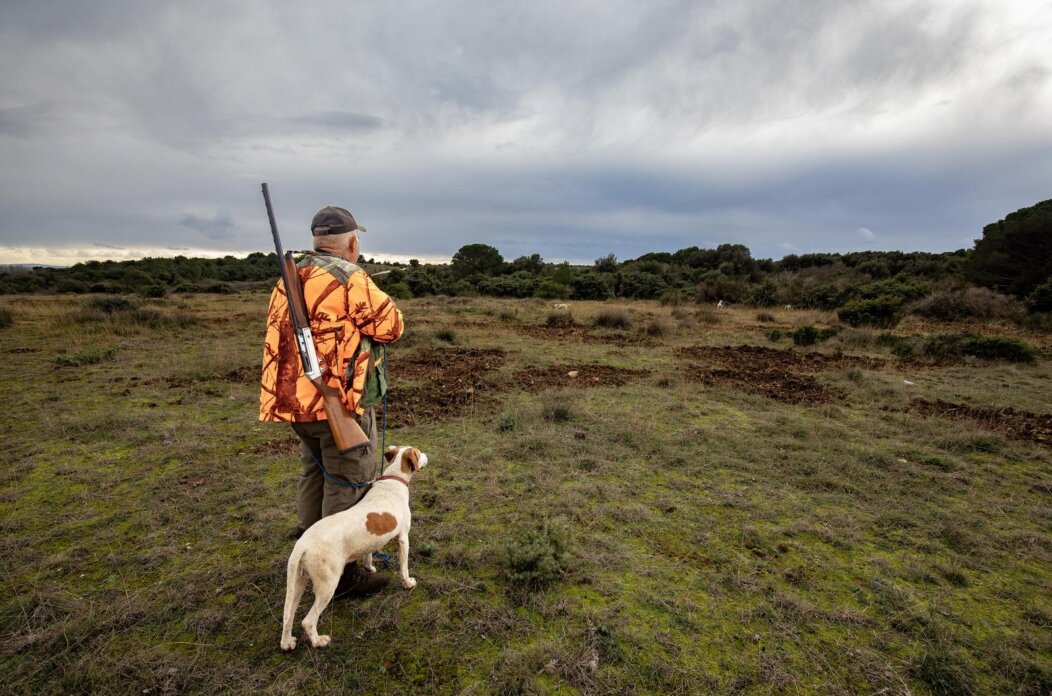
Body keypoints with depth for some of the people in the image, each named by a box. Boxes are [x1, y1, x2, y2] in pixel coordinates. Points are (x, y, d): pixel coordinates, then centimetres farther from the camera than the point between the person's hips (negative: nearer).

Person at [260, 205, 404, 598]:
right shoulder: (349, 278, -15)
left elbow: (282, 333, 19)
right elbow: (392, 326, -11)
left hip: (297, 398, 9)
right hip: (340, 402, -9)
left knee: (316, 473, 24)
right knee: (348, 484, 4)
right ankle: (340, 573, 15)